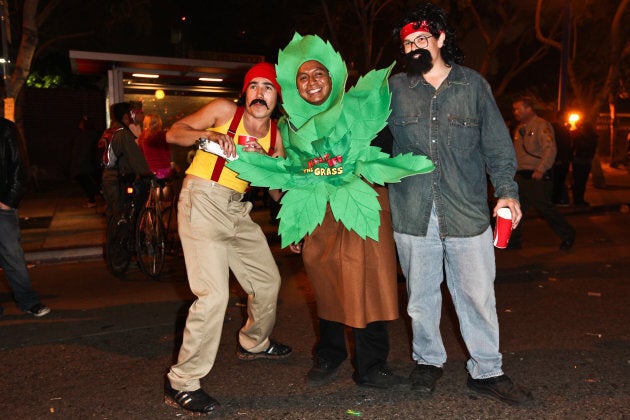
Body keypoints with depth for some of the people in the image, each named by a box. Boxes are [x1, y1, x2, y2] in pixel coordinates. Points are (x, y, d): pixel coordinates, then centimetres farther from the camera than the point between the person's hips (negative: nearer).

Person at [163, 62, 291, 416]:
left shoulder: (275, 135, 9)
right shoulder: (224, 110, -5)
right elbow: (172, 133, -6)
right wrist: (207, 134, -24)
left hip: (237, 208, 7)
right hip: (202, 202, -7)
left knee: (269, 279, 16)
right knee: (214, 294, -17)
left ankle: (254, 343, 44)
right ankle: (182, 384, -2)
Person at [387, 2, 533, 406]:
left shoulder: (473, 84, 5)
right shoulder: (394, 88, 5)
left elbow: (497, 143, 5)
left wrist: (507, 189, -4)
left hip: (466, 211, 0)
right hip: (413, 214, 1)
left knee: (478, 294, 6)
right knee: (421, 295, 13)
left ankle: (487, 371, 25)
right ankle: (428, 360, 35)